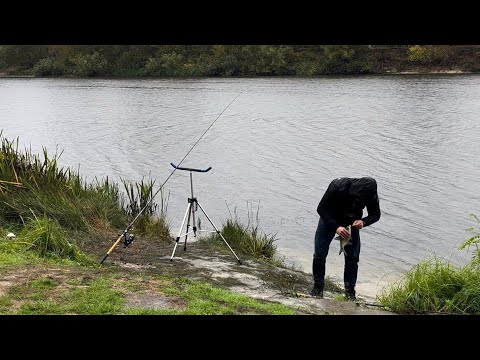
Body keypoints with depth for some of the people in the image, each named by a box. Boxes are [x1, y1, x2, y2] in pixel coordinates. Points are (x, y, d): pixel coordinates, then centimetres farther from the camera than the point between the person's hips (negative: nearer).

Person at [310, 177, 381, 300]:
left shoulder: (371, 195, -27)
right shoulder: (338, 186, -38)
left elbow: (375, 215, -10)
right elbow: (321, 208, -28)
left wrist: (363, 222, -33)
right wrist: (336, 227, -39)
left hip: (352, 224, 2)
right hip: (330, 220, -2)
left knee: (353, 258, -5)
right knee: (319, 255, -4)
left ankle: (350, 291, 9)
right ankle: (318, 287, 13)